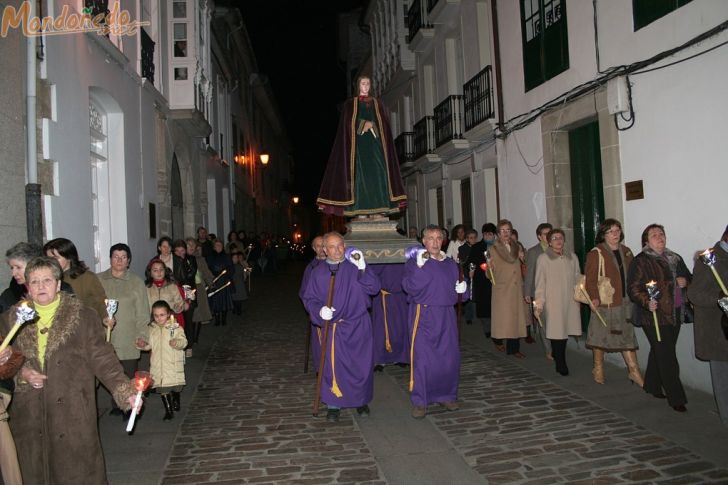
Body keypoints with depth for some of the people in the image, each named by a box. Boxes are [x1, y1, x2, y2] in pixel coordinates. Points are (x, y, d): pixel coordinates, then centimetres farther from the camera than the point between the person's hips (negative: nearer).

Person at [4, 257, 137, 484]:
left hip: (72, 412, -3)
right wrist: (21, 374, -8)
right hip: (29, 414, 3)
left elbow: (102, 358, -7)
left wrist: (125, 392, -18)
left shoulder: (82, 315, -3)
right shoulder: (14, 318, 6)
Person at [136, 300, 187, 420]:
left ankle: (176, 402, 38)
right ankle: (168, 410, 13)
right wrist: (143, 344, -6)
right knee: (162, 388, 3)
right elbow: (149, 344, 15)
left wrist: (177, 342, -35)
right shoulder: (152, 329, 5)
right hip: (158, 365, 3)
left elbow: (183, 341, -15)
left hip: (173, 364, -3)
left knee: (175, 387, 12)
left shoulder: (176, 327, -8)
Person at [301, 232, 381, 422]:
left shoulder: (355, 267, 0)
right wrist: (319, 310, -16)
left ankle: (362, 401, 28)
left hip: (358, 325, 0)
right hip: (332, 326, 0)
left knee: (360, 365, 8)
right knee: (333, 366, 1)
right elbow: (309, 299, 3)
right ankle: (333, 404, 18)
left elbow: (374, 288, -8)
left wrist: (363, 269, -21)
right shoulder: (318, 271, 1)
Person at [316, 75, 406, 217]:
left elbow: (384, 124, 8)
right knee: (359, 171, -13)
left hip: (375, 142, 3)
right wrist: (364, 124, -10)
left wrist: (370, 124, -7)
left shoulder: (377, 104, 19)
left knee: (378, 171, -10)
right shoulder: (350, 103, 12)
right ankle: (361, 210, -15)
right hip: (358, 142, -2)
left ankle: (379, 208, -11)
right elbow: (348, 123, -1)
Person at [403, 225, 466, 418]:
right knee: (422, 360, -4)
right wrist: (420, 266, -24)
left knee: (449, 358, 7)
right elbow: (410, 287, -16)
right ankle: (420, 402, 7)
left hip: (446, 317, 5)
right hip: (423, 316, -4)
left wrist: (461, 289, -1)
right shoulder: (414, 262, -2)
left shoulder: (451, 264, 13)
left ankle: (447, 396, 25)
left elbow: (454, 289, 21)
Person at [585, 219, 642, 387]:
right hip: (604, 303, -5)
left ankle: (633, 370, 18)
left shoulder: (626, 252, 11)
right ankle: (598, 369, 22)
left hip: (624, 301, 6)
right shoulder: (596, 253, -9)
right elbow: (590, 279, -13)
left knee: (627, 335, 10)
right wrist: (594, 298, -23)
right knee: (601, 335, 7)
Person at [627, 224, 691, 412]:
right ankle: (676, 397, 2)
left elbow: (689, 277, 24)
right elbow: (633, 288, -13)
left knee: (660, 352, 18)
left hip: (675, 314, 7)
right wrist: (647, 302, -29)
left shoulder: (675, 259, 13)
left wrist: (685, 281, 1)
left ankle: (652, 386, 33)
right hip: (654, 315, -7)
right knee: (666, 356, -5)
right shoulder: (640, 261, -8)